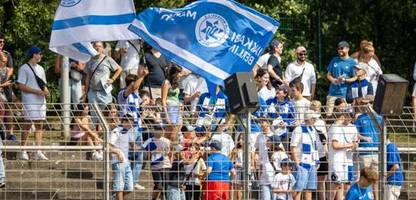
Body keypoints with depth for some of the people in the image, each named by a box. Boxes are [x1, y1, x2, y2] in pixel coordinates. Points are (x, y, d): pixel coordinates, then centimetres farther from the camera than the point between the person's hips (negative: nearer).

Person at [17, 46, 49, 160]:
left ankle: (38, 152, 3)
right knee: (28, 124, -7)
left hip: (41, 101, 7)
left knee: (40, 125, 3)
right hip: (30, 102, -7)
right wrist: (38, 91, -17)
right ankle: (23, 151, -3)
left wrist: (46, 92, 1)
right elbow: (21, 86, -12)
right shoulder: (24, 68, -5)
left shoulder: (40, 69, 19)